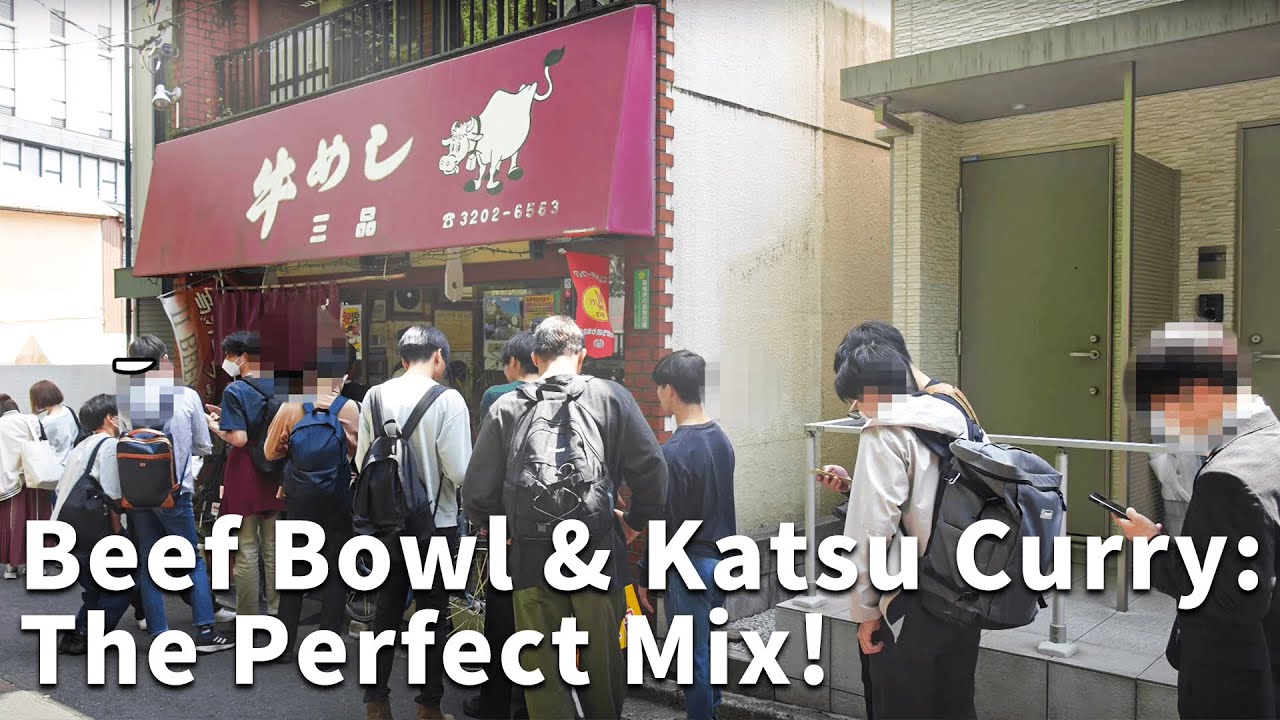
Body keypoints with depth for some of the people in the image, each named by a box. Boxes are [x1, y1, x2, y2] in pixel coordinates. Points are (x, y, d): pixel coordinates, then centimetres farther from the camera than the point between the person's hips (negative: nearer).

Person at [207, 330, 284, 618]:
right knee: (273, 546, 13)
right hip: (274, 475, 5)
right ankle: (277, 608, 20)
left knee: (246, 548, 4)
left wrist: (217, 428, -2)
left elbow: (239, 438, -20)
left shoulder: (235, 391, -12)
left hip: (245, 475, -5)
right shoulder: (276, 387, 5)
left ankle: (247, 612, 11)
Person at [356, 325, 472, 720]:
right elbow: (460, 471, -18)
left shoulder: (375, 396, -2)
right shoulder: (448, 399, -15)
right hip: (436, 524, -4)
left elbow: (362, 462, 3)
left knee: (386, 610, 15)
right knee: (433, 614, 10)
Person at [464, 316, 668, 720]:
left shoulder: (505, 408, -2)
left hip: (532, 561, 1)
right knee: (604, 672, 17)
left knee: (544, 677, 13)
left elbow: (476, 496, -3)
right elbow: (652, 471, -10)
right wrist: (635, 521, 6)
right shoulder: (611, 398, -4)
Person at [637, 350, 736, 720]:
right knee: (710, 648, 19)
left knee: (694, 657, 4)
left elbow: (663, 522, -17)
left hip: (691, 566, -8)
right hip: (724, 561, 8)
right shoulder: (721, 438, 3)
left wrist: (646, 577, -7)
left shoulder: (674, 451, -20)